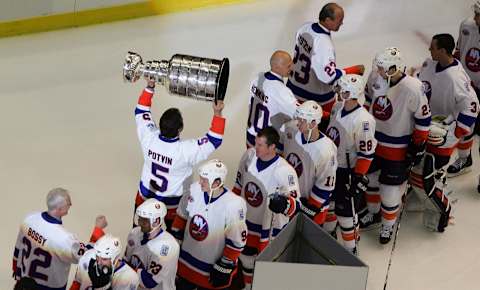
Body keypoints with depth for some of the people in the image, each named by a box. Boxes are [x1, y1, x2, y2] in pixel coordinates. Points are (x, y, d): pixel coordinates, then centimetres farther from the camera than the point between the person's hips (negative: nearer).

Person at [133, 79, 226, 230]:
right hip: (172, 203, -4)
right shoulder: (186, 150, -35)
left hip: (146, 194, 4)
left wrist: (150, 87, -8)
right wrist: (217, 114, -29)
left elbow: (141, 111, -8)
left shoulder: (149, 138, -25)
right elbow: (214, 140, -25)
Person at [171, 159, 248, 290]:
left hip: (212, 266, -5)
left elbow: (236, 241, -19)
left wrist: (224, 268, -14)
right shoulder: (195, 190, -14)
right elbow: (182, 214, 6)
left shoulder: (233, 204, -27)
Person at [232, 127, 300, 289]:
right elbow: (239, 183, 6)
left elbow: (295, 202, -27)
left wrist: (284, 204, -50)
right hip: (247, 220, 6)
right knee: (246, 255, 25)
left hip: (270, 226, -6)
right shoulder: (249, 155, -11)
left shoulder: (285, 171, -29)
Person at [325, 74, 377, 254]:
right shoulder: (338, 108, -3)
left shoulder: (363, 120, -26)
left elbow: (366, 153, -22)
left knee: (345, 210, 1)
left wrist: (358, 178, -21)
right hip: (332, 166, 8)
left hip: (349, 171, -8)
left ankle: (350, 248, 17)